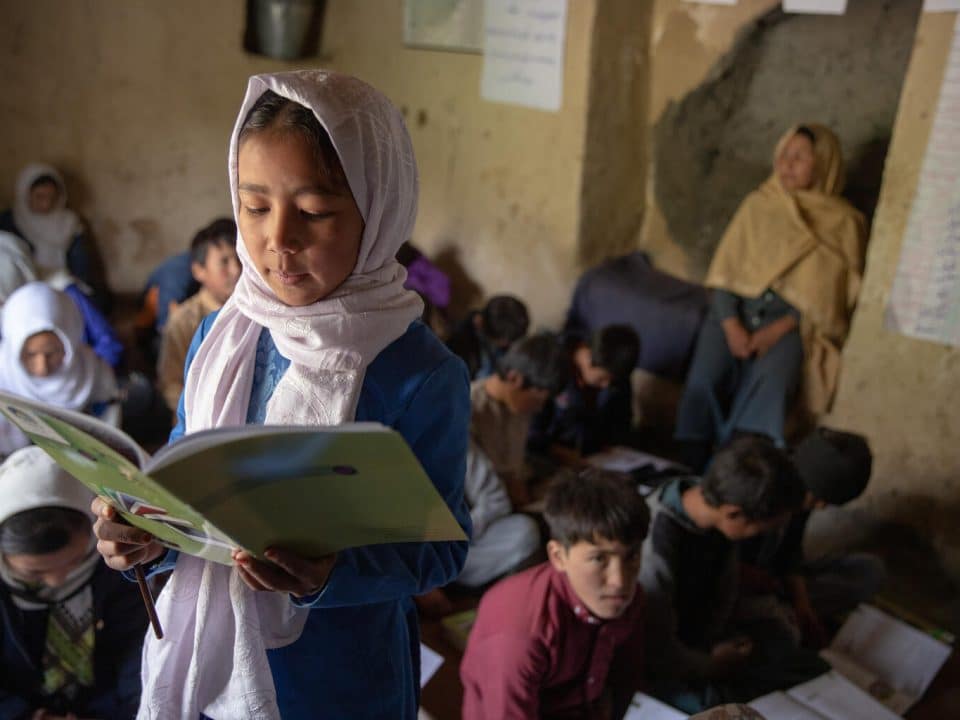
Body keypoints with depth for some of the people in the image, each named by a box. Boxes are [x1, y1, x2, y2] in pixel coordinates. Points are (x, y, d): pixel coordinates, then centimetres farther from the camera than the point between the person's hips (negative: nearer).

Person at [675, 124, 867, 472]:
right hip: (737, 306, 2)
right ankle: (695, 470, -19)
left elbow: (831, 294, 0)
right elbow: (726, 269, 6)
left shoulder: (843, 222, 6)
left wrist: (778, 329, -15)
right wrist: (732, 325, -11)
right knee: (704, 380, -27)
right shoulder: (758, 203, 12)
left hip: (795, 319, -2)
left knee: (768, 386, -33)